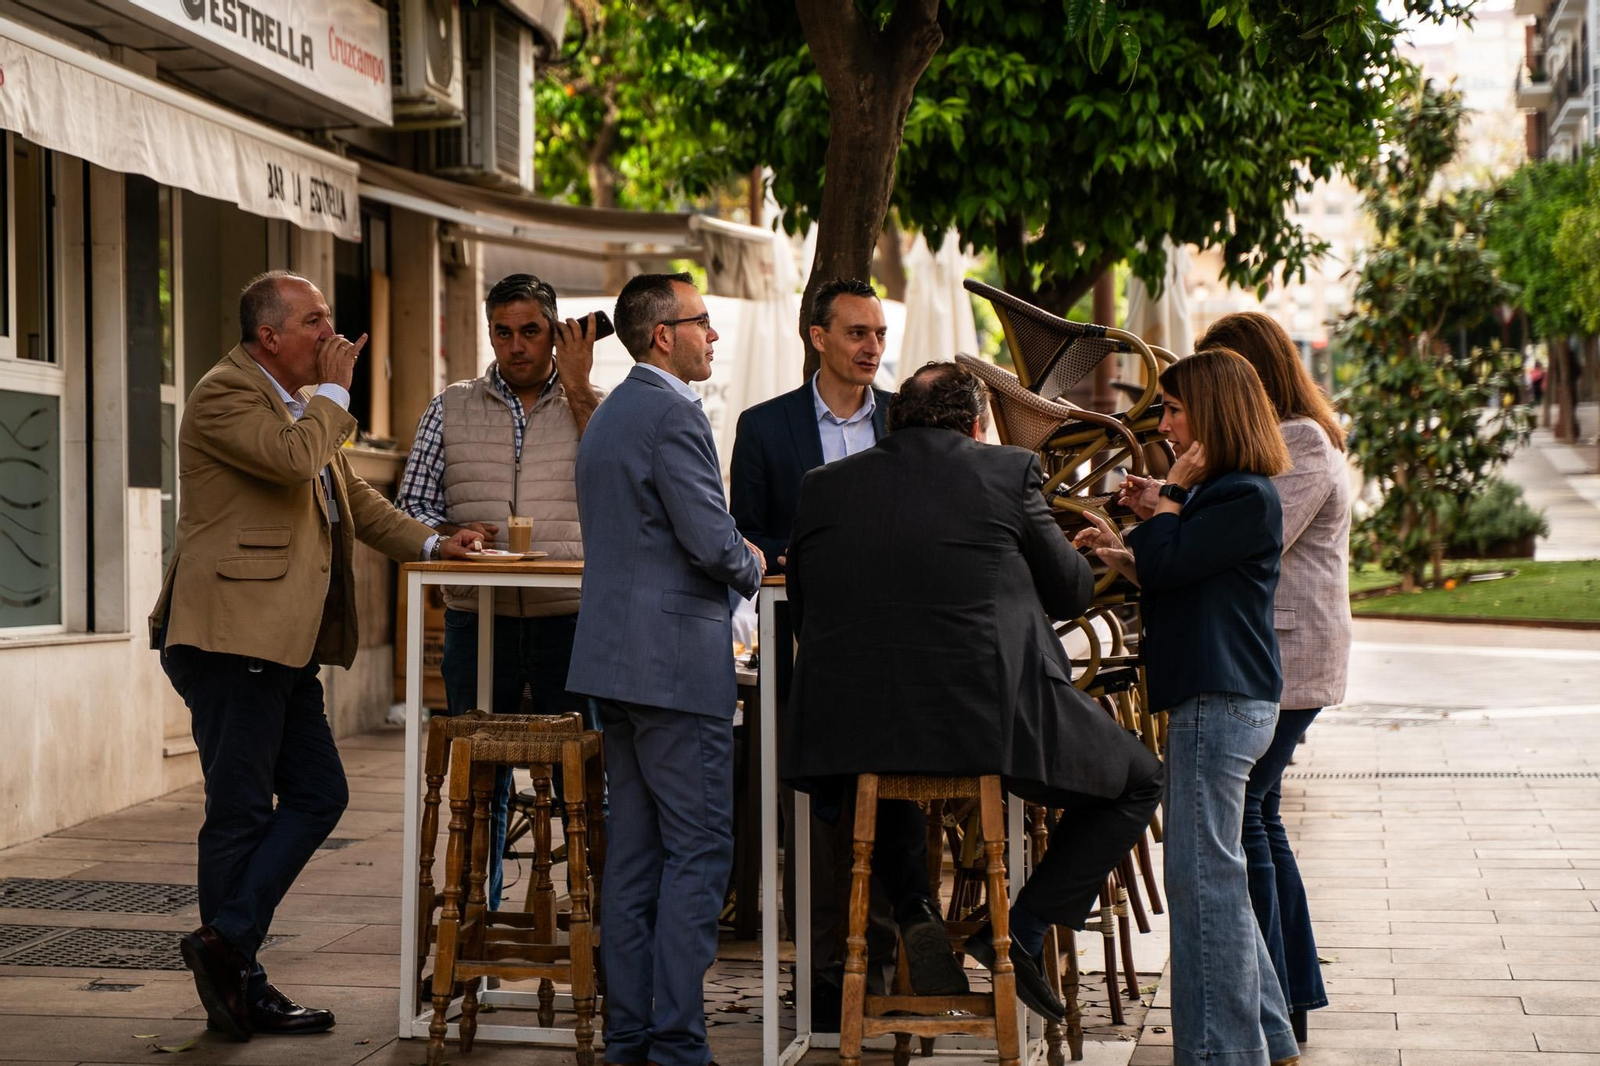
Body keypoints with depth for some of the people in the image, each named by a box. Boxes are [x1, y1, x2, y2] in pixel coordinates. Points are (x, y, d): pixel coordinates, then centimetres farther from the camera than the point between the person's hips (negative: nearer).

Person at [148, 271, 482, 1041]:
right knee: (241, 812, -3)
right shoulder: (225, 393, -11)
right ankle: (232, 962, 6)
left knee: (318, 795, 8)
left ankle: (227, 945, 9)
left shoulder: (299, 402, 20)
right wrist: (333, 392, -10)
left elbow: (352, 497, 27)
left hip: (285, 640, 10)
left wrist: (430, 544, 14)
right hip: (232, 637, -10)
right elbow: (295, 458, -27)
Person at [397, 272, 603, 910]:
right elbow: (411, 505, 9)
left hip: (570, 618, -1)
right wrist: (451, 535, -12)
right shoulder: (451, 409, 12)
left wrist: (576, 387, -10)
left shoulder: (592, 407, 8)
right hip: (477, 617, 1)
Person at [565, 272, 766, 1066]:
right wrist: (750, 568, 2)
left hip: (612, 657, 10)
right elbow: (712, 540, -19)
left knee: (633, 851, 11)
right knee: (699, 852, -5)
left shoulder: (606, 415, 18)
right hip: (675, 663, -10)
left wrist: (730, 557, 17)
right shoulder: (673, 413, -13)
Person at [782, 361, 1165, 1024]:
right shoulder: (1009, 472, 0)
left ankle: (915, 915, 18)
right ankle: (1022, 933, 9)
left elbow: (803, 614, 17)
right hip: (994, 723, -3)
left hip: (851, 728, 4)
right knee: (1137, 781, 19)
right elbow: (1070, 594, 10)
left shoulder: (823, 486, 9)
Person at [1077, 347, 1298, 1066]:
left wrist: (1174, 491, -7)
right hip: (1212, 700, 11)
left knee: (1203, 878, -7)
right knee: (1216, 876, 15)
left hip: (1220, 703, -11)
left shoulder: (1246, 497, -13)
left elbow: (1163, 562, -18)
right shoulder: (1219, 493, 19)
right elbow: (1172, 577, 20)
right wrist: (1123, 554, 6)